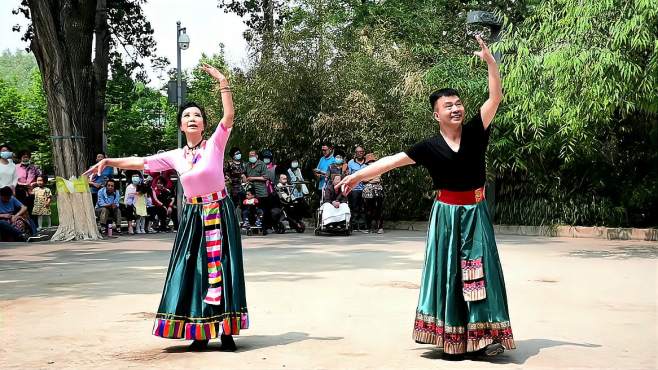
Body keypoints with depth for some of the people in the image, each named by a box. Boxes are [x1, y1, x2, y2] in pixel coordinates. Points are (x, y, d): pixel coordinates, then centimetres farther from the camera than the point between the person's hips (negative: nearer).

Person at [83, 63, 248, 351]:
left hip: (219, 213, -4)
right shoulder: (175, 156, 6)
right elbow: (141, 162, 11)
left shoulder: (215, 144, -5)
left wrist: (223, 84, -26)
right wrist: (109, 162, 6)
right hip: (193, 216, 4)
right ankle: (200, 333, 10)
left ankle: (225, 331, 1)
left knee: (220, 268, -4)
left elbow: (229, 116, -19)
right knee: (193, 269, 2)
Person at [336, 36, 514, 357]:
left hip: (475, 213, 0)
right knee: (448, 270, 4)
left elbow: (496, 97, -7)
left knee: (480, 270, -1)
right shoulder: (430, 147, -3)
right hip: (447, 213, 0)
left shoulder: (475, 132, -2)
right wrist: (358, 175, -3)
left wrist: (489, 60, -15)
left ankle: (485, 334, -1)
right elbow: (392, 160, -1)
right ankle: (450, 336, 11)